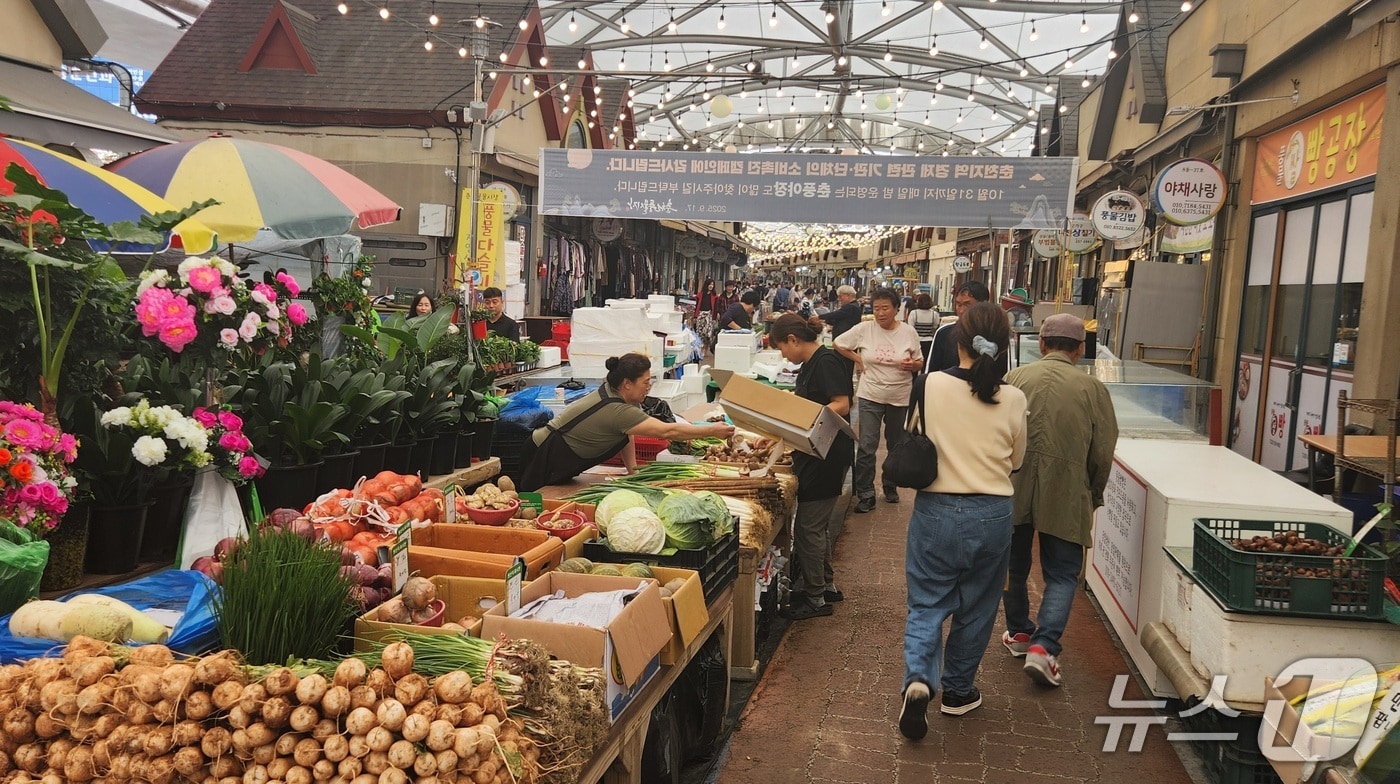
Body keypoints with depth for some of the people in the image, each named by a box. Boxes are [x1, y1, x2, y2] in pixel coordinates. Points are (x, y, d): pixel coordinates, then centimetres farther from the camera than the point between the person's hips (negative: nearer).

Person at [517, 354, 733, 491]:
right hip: (544, 458, -9)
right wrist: (712, 431, -27)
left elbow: (625, 433, 8)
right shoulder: (616, 411, -29)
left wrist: (633, 469, 0)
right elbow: (666, 431, -31)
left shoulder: (612, 391, -2)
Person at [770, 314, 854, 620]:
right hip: (814, 454, 10)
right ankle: (826, 585, 31)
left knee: (808, 526, -2)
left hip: (828, 455, -10)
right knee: (819, 524, 18)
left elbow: (841, 405, -24)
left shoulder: (826, 362, -16)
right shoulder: (809, 366, 14)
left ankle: (815, 598, 9)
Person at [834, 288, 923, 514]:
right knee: (866, 447, -7)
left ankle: (891, 486, 35)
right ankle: (865, 495, 3)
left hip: (900, 398, 2)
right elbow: (838, 344, 4)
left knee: (896, 446, 16)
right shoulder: (864, 329, -8)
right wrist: (857, 359, -2)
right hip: (870, 397, -2)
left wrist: (912, 365, -17)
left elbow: (919, 363, 4)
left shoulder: (909, 332, -5)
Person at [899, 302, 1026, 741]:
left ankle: (918, 680, -12)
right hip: (992, 516, 1)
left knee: (927, 604, 10)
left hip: (936, 510, -1)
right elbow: (1016, 462, 5)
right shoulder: (1013, 399, -9)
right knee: (975, 609, 18)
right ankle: (957, 690, 31)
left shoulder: (932, 385, -11)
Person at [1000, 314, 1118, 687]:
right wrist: (1093, 497, 16)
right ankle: (1043, 647, -7)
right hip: (1065, 496, -2)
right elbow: (1103, 453, 0)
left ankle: (1018, 632, 36)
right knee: (1061, 575, 8)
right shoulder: (1093, 388, -3)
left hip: (1013, 488, 2)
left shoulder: (1015, 377, 0)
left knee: (1014, 565, 19)